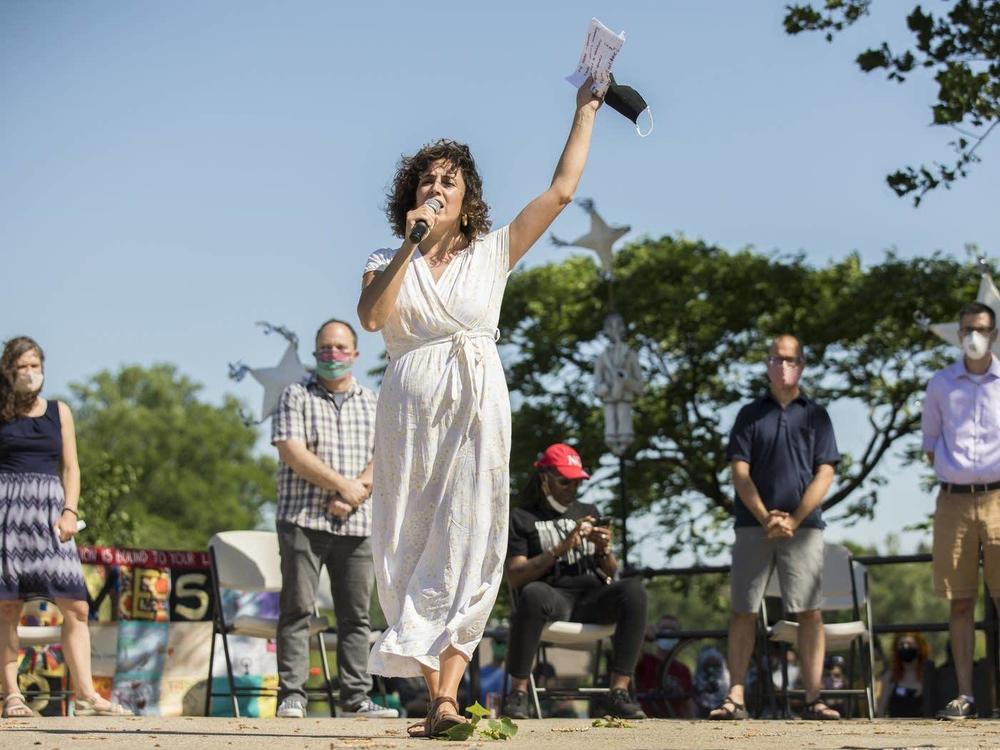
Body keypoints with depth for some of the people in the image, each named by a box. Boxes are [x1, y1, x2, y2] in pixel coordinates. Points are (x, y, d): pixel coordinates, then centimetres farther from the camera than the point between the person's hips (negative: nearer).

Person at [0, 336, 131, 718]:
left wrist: (70, 511, -2)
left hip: (49, 508, 2)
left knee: (76, 606, -6)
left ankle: (85, 694, -7)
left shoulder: (59, 411, 13)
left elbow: (71, 467, 10)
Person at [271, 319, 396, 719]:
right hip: (303, 520, -3)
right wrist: (343, 485, -12)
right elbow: (292, 453, -8)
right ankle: (291, 696, -6)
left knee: (356, 614, 3)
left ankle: (355, 698, 5)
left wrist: (353, 497, -12)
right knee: (297, 610, -6)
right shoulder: (296, 397, 6)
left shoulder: (373, 404, 15)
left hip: (356, 525, 3)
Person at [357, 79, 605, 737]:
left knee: (467, 546, -10)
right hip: (411, 407, 1)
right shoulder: (387, 262, 13)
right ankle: (439, 697, -1)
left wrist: (586, 110, 15)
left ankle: (445, 696, -16)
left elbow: (562, 190, 11)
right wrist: (410, 246, -9)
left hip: (478, 409, -1)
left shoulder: (492, 253, 12)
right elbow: (371, 317, -8)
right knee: (412, 546, -3)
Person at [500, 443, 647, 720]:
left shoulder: (588, 512, 26)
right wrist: (560, 549, -13)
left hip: (593, 599, 4)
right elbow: (515, 576, -3)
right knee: (533, 594, -40)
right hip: (553, 598, -4)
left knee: (634, 589, -29)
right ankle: (518, 691, -30)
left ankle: (619, 692, -33)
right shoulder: (521, 518, 12)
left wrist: (604, 550, -2)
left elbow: (611, 573, 21)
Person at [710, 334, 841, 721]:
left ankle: (813, 698, -3)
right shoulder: (750, 414, 11)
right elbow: (740, 472, 4)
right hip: (753, 526, 0)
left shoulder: (816, 415, 10)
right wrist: (765, 518, -9)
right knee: (743, 612, -1)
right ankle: (735, 698, 0)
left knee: (810, 612, -5)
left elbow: (824, 475, 3)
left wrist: (793, 520, -8)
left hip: (803, 527, 0)